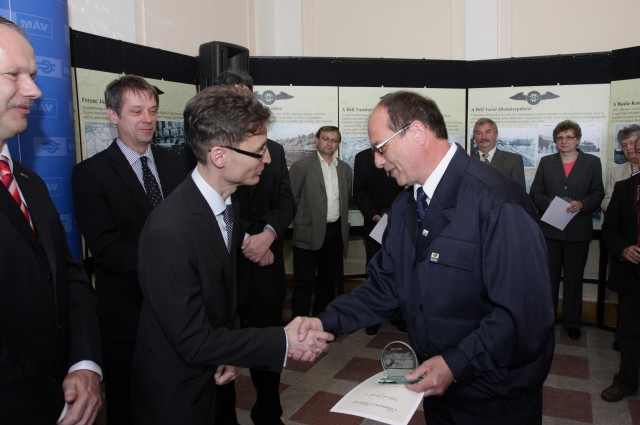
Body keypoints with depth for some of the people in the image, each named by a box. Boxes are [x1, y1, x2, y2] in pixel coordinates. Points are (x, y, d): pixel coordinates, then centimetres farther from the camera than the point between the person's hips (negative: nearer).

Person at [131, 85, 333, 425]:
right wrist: (284, 342, -21)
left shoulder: (229, 203, -5)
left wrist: (228, 354, -2)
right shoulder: (169, 231, -31)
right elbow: (193, 342, -25)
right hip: (175, 392, -6)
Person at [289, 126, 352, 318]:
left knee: (328, 282, 16)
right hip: (309, 233, -5)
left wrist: (343, 226, 14)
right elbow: (290, 199, -6)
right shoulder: (301, 166, -6)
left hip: (335, 232, 5)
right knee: (304, 284, 1)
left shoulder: (345, 169, 10)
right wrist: (299, 223, -7)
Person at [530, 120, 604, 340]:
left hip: (578, 231, 0)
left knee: (574, 278, 8)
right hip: (550, 228, 1)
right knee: (549, 277, 6)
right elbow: (535, 193, 4)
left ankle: (572, 322, 21)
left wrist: (582, 204, -17)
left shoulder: (592, 162, 5)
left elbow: (598, 194, 3)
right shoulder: (546, 162, 8)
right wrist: (551, 204, -14)